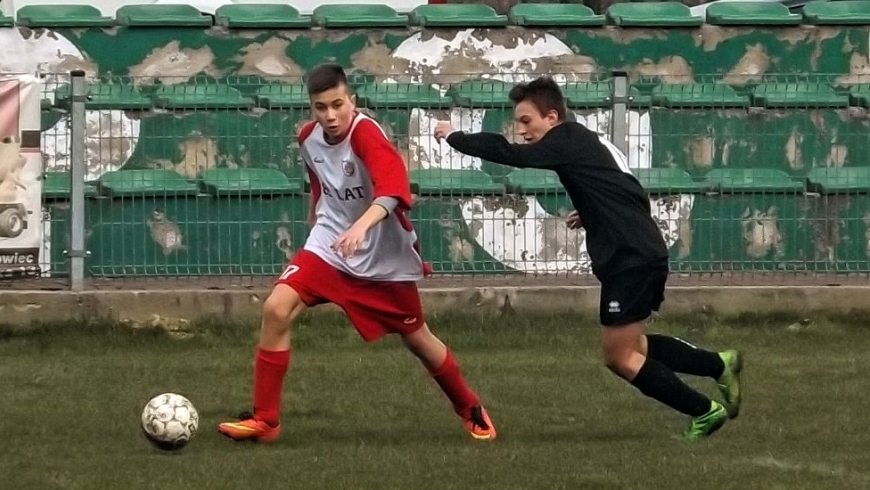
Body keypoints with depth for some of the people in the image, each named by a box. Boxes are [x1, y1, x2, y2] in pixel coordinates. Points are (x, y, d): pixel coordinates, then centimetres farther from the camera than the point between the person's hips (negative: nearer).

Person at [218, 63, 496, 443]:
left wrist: (361, 226, -58)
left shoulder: (366, 134, -24)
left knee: (416, 337, 9)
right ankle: (265, 420, -9)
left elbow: (392, 188, -42)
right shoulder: (308, 137, -4)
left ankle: (471, 410, 36)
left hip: (383, 257, -4)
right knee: (276, 309, -17)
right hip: (329, 246, 4)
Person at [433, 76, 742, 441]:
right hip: (643, 254, 10)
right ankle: (720, 365, 20)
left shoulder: (568, 140, -9)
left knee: (619, 357, 0)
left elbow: (512, 155, -19)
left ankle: (705, 412, 6)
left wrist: (455, 137, -9)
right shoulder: (588, 142, 18)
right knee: (628, 346, 20)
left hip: (631, 258, -10)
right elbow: (630, 196, 25)